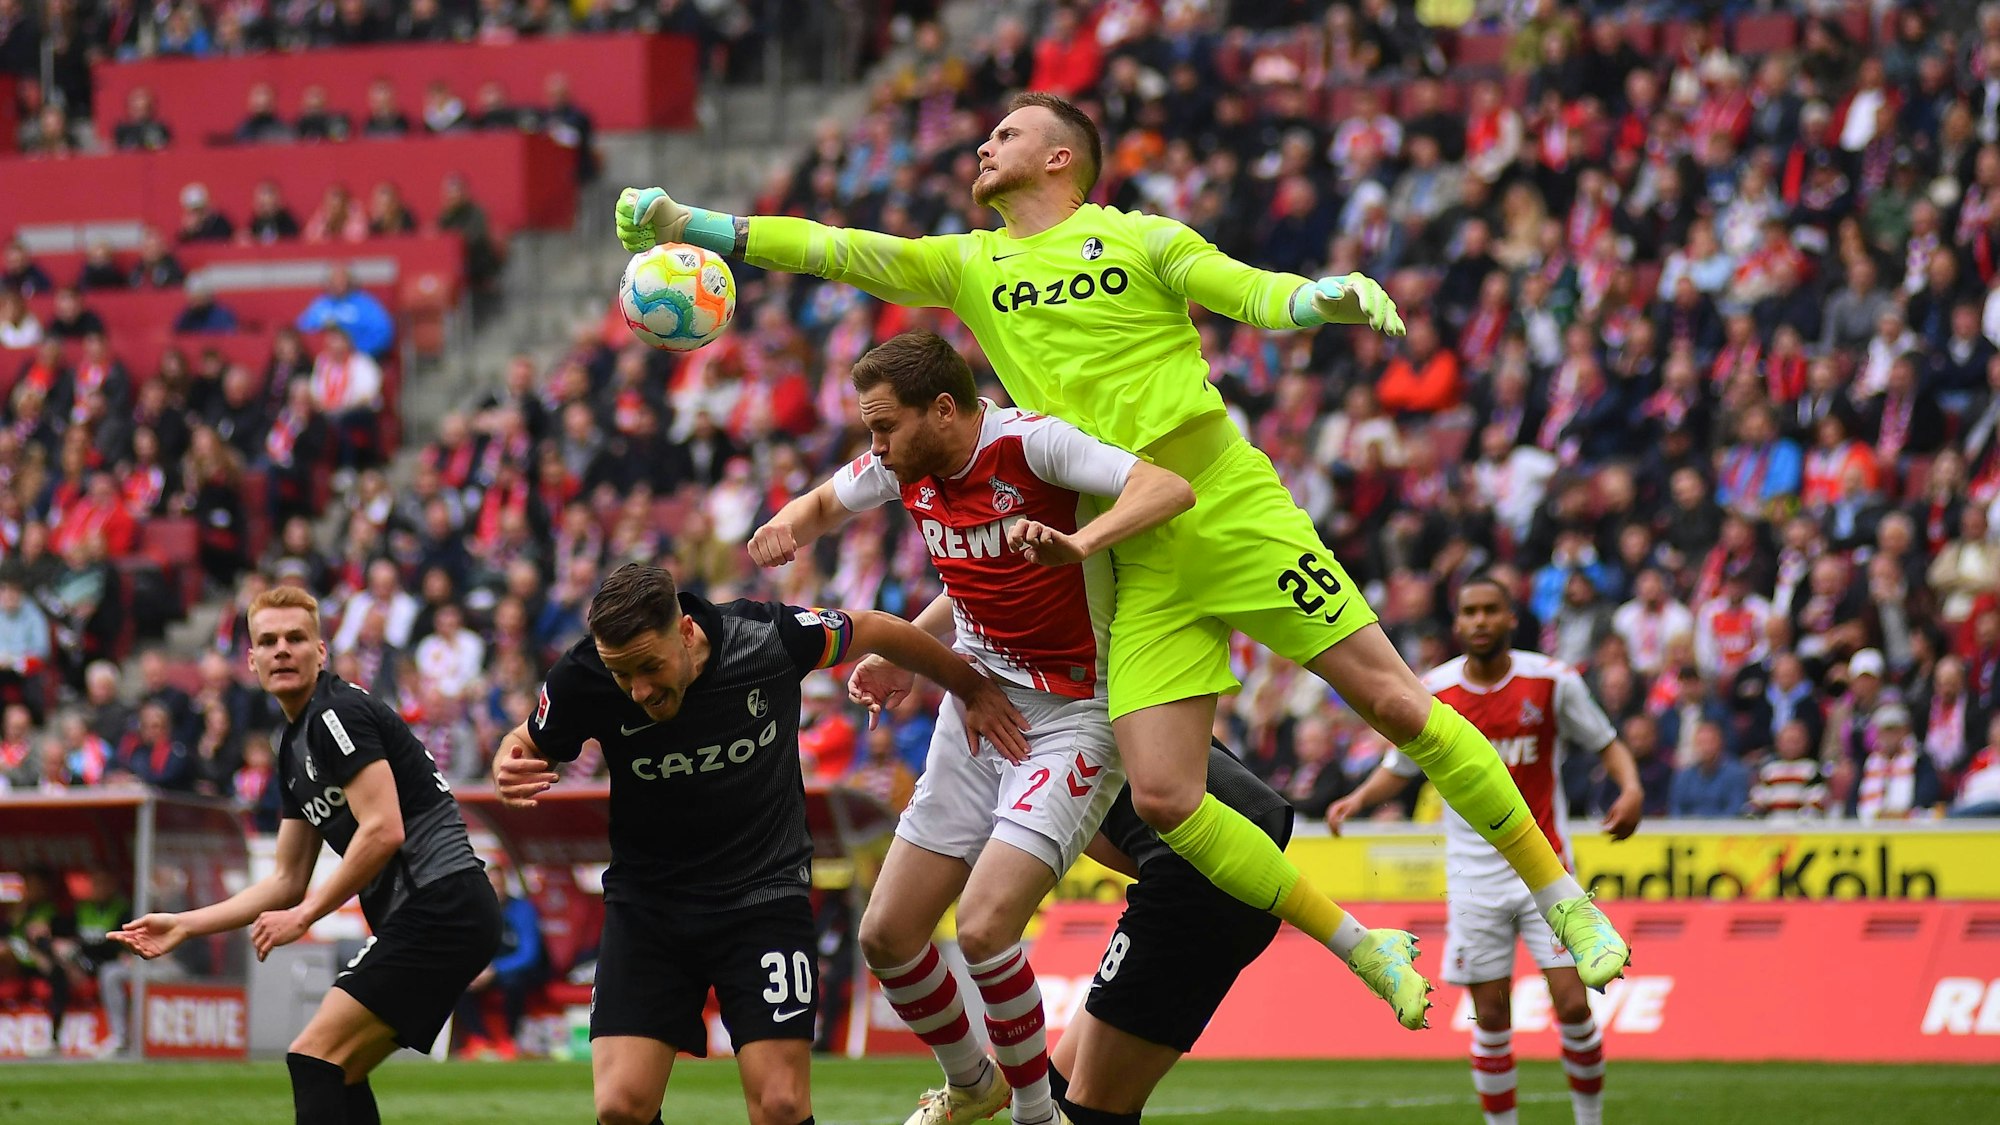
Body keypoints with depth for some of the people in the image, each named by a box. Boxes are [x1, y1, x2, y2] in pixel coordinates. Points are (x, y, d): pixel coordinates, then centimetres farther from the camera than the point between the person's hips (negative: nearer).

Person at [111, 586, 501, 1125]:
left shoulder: (338, 713, -9)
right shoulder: (295, 746, 21)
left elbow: (383, 831, -19)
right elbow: (287, 881, 26)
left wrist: (305, 914, -11)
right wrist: (182, 925, 21)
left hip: (438, 908, -10)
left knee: (314, 1060, -14)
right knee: (337, 1079, 14)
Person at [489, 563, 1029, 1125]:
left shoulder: (771, 636, -19)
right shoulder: (582, 678, -17)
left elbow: (877, 631, 1)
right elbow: (532, 743, 5)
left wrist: (972, 689, 17)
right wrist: (509, 767, -20)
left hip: (764, 885, -1)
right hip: (646, 899, 1)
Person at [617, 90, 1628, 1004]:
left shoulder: (1136, 238, 4)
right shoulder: (969, 269, 15)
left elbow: (1254, 294, -4)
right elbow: (832, 251, 9)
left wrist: (1328, 296, -27)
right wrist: (680, 223, 0)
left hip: (1234, 508, -4)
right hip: (1138, 564, 4)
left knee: (1395, 702, -7)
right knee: (1162, 798, -11)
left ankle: (1563, 899, 7)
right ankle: (1362, 948, 3)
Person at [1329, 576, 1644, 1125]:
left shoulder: (1552, 682, -5)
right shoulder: (1432, 693, -2)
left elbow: (1606, 743, 6)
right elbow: (1400, 767, 11)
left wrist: (1631, 788, -14)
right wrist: (1360, 797, -8)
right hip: (1474, 876, 1)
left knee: (1573, 1007, -8)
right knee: (1492, 1019, 2)